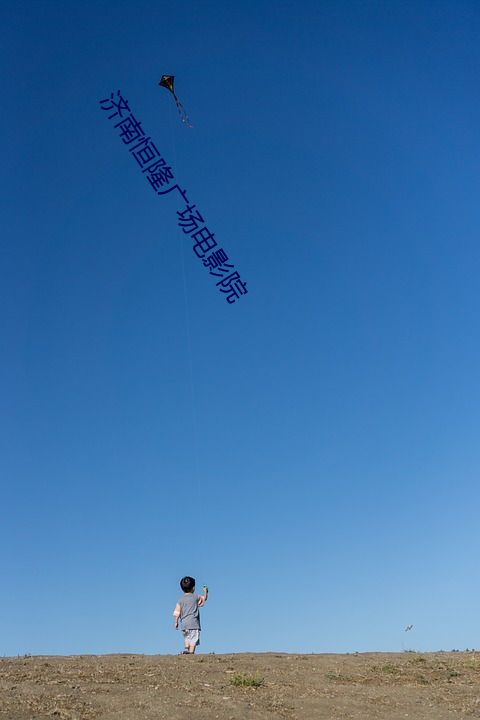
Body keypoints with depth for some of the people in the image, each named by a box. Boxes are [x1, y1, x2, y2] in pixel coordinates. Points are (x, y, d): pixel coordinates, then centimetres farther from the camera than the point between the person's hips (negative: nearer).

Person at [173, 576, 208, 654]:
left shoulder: (180, 600, 7)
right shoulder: (196, 597, -1)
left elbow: (177, 612, 4)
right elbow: (204, 598, 17)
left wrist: (176, 622, 13)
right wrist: (205, 591, 34)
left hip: (184, 624, 4)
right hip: (193, 623, -4)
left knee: (187, 639, 19)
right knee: (193, 640, -1)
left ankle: (186, 649, 0)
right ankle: (191, 652, -9)